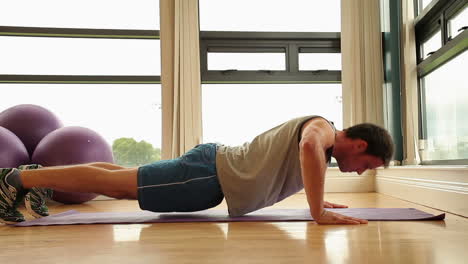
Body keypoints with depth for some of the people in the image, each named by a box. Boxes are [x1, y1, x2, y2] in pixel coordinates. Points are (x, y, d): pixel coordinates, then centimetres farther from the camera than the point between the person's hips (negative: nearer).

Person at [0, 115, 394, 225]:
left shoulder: (318, 136, 16)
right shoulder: (324, 128, -13)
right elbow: (308, 148, -39)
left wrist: (318, 198, 28)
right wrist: (318, 212, -31)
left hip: (216, 169, 9)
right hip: (211, 174, -9)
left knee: (121, 182, 15)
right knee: (114, 184, -3)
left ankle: (39, 176, 27)